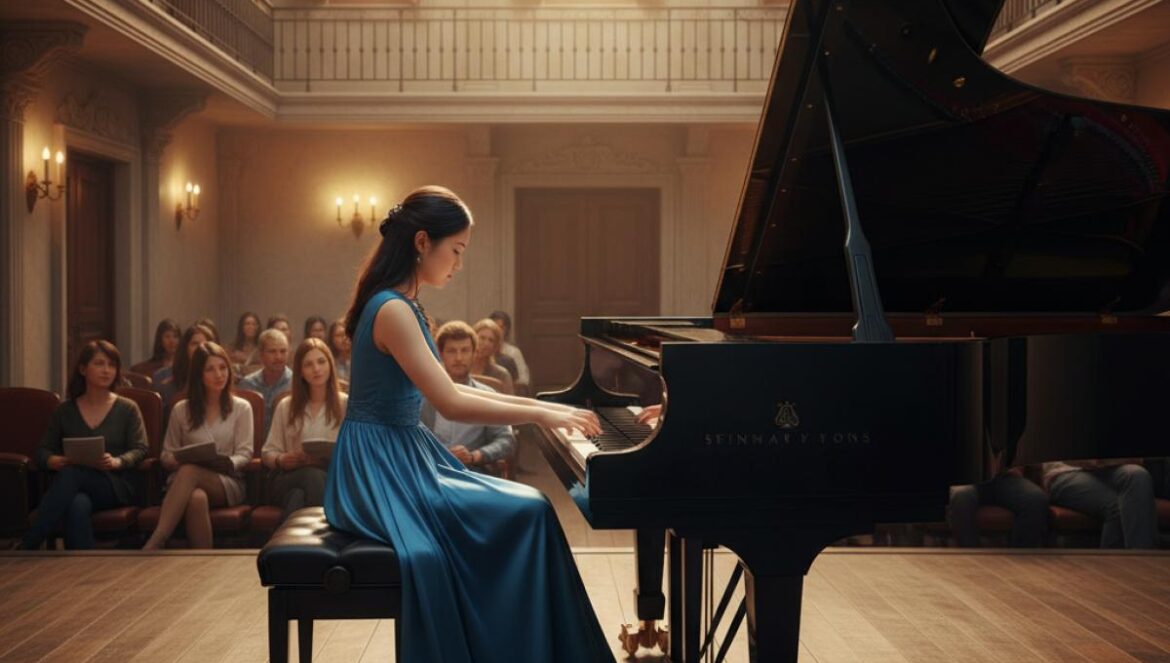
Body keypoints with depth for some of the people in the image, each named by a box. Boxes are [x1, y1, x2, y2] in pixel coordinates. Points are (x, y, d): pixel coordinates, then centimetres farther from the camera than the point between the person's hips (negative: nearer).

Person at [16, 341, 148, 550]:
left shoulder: (127, 409, 10)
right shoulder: (65, 411, 16)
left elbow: (140, 450, 2)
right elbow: (43, 451, 16)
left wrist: (117, 462, -21)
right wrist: (52, 461, -11)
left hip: (115, 487, -1)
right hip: (76, 486, 1)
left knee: (70, 475, -35)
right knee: (78, 505, -39)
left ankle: (26, 547, -35)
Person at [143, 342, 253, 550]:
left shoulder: (241, 408, 13)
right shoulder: (181, 410, 17)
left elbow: (244, 455, 4)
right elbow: (166, 455, 18)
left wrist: (227, 463, -20)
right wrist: (177, 460, -9)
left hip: (228, 482, -1)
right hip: (184, 482, 1)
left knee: (189, 471, -38)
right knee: (197, 498, -41)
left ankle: (154, 544, -50)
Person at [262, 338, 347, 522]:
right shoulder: (285, 406, 20)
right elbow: (268, 452, 17)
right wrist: (281, 460, -7)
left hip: (333, 478, -1)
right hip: (289, 480, 1)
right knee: (313, 476, -39)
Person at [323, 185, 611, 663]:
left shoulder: (399, 305, 13)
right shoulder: (394, 310, -18)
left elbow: (448, 391, 18)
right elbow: (452, 405, -22)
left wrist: (538, 405, 12)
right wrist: (540, 416, -14)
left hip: (397, 459, 10)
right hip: (381, 468, -10)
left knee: (526, 511, 3)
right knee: (526, 515, -15)